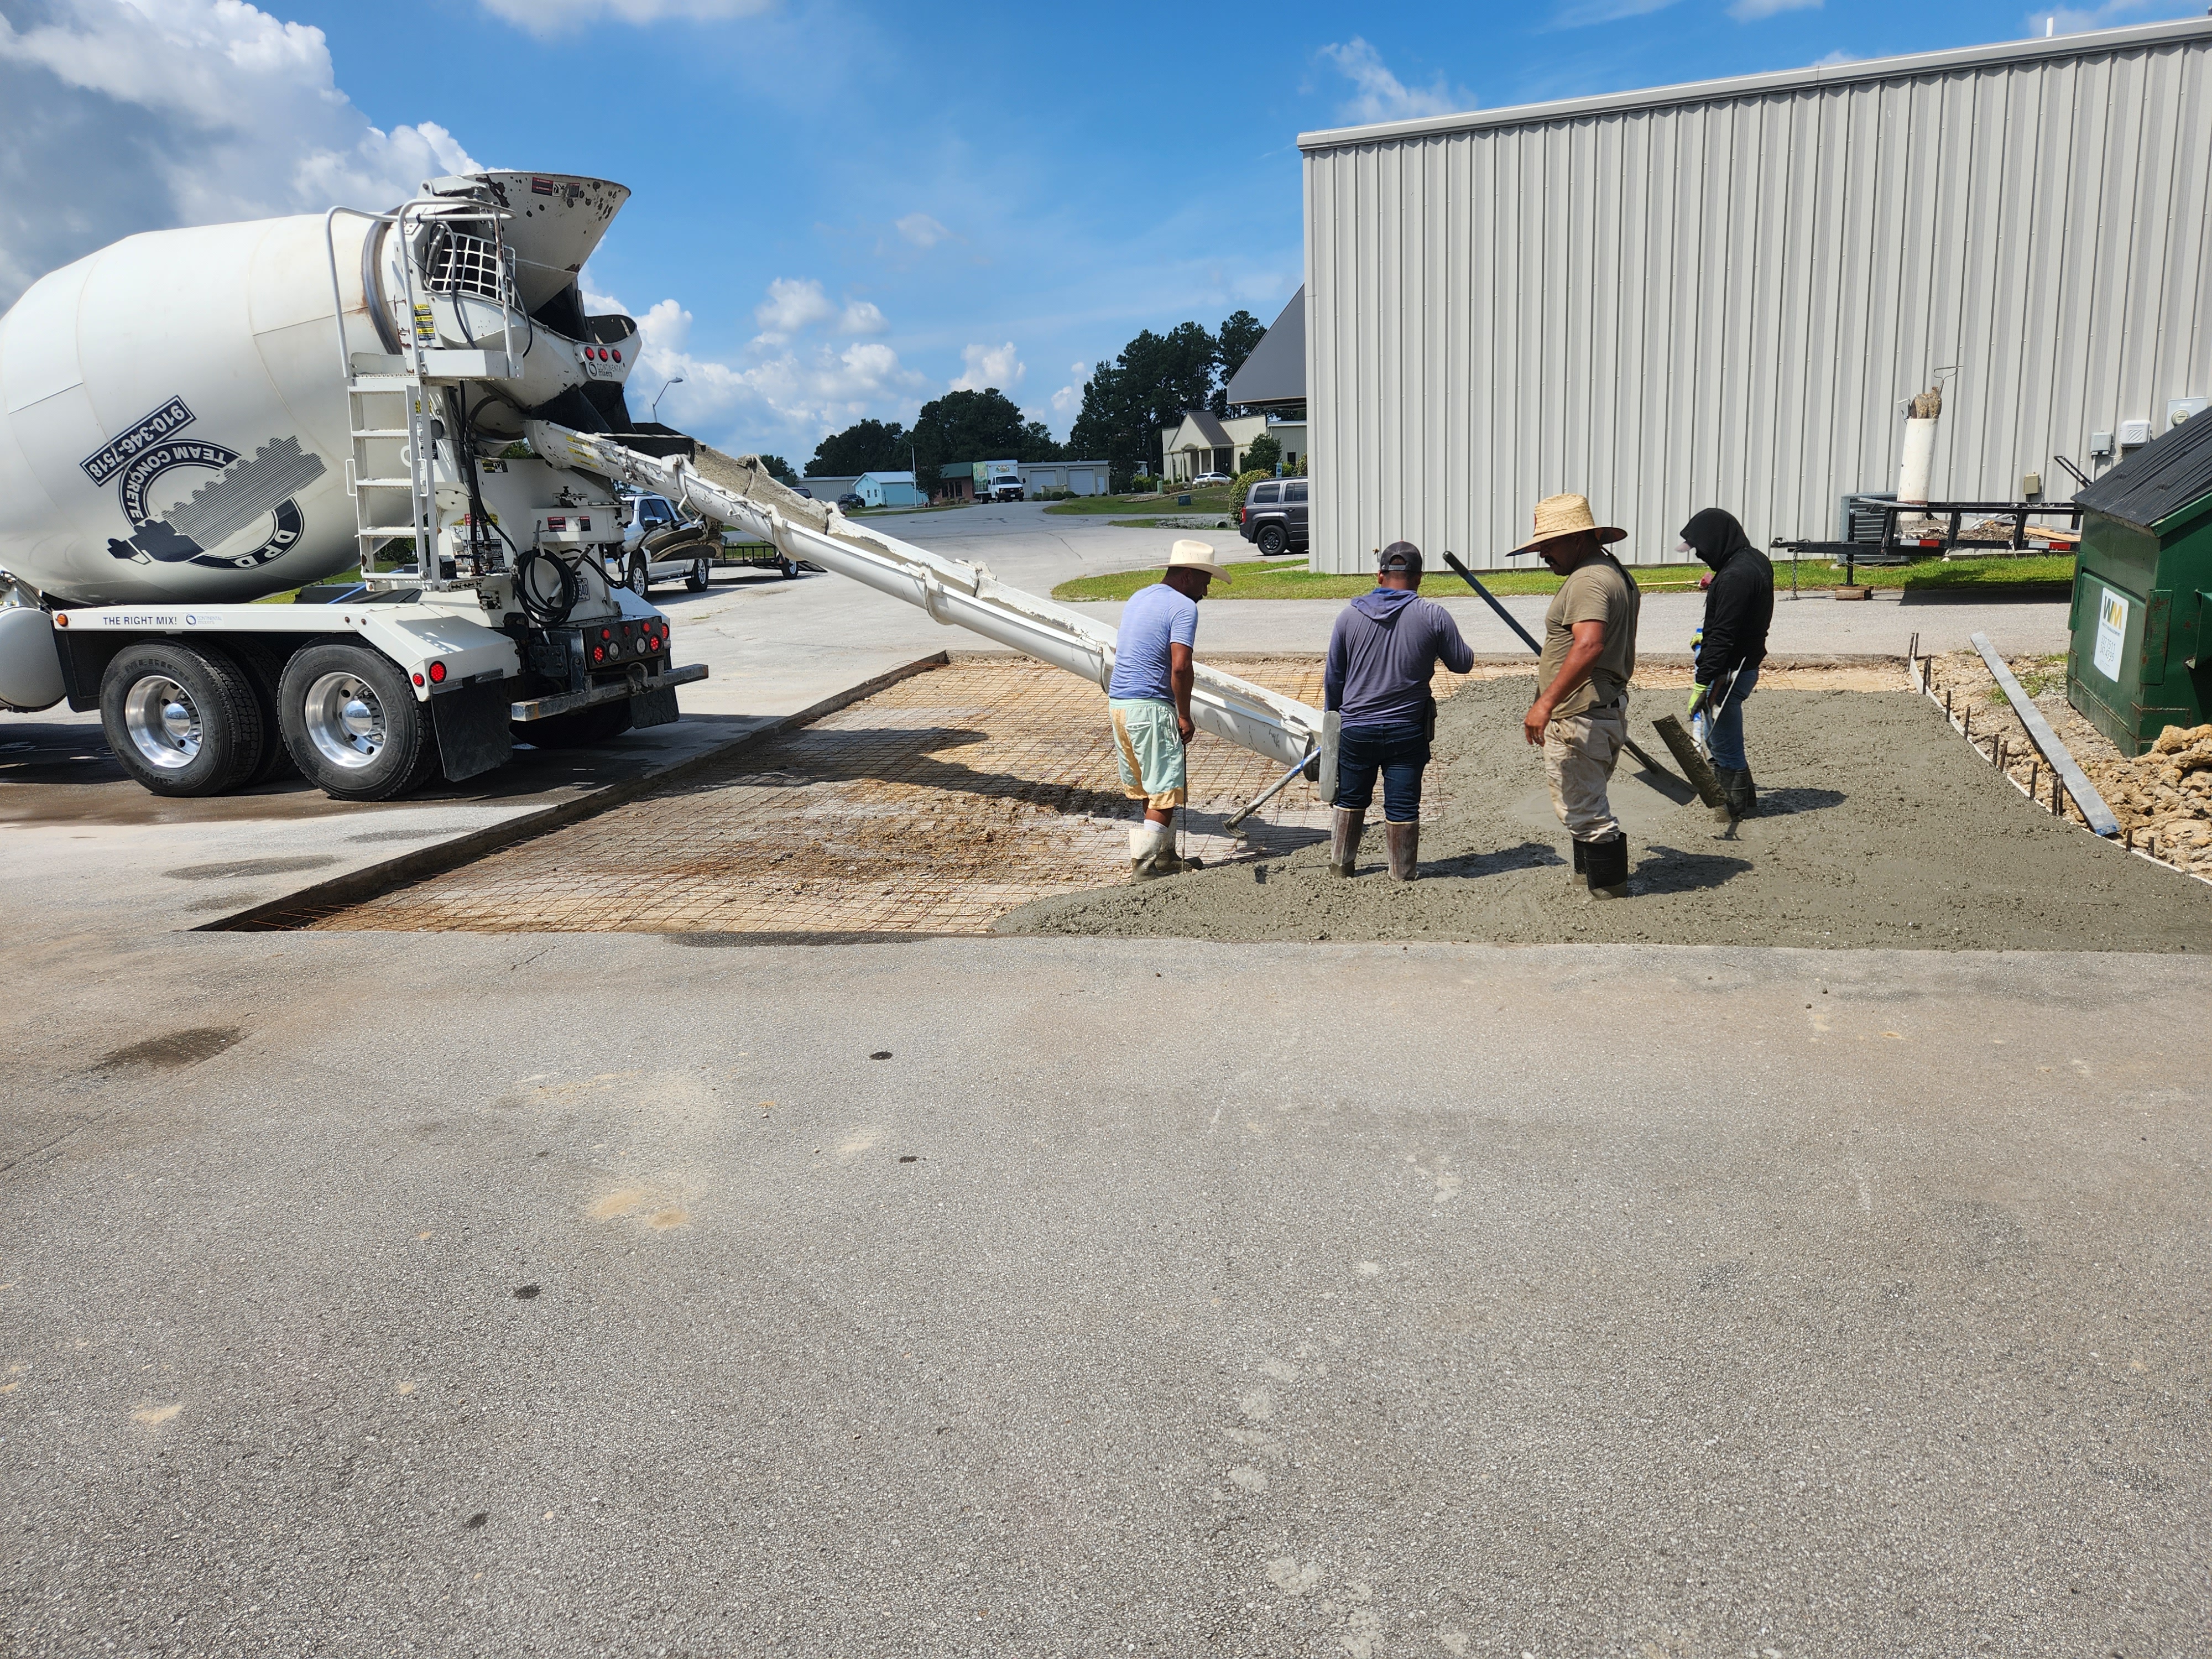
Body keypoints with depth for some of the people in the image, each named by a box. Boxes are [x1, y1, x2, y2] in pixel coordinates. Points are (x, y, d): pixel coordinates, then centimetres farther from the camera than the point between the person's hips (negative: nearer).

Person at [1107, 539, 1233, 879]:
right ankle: (1143, 864, 1)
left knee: (1151, 789, 17)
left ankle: (1164, 857, 25)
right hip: (1150, 707, -9)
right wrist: (1185, 717, -11)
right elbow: (1180, 666, -20)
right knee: (1166, 790, -1)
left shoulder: (1138, 598, 17)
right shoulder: (1183, 607, -10)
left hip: (1118, 700, 9)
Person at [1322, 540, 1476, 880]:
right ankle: (1403, 875, 18)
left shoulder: (1350, 615, -2)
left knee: (1350, 800, 17)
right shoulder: (1433, 616, -8)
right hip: (1407, 730, -1)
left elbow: (1333, 676, 5)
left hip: (1356, 728, 2)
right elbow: (1462, 663, 2)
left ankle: (1340, 864, 30)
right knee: (1403, 806, 7)